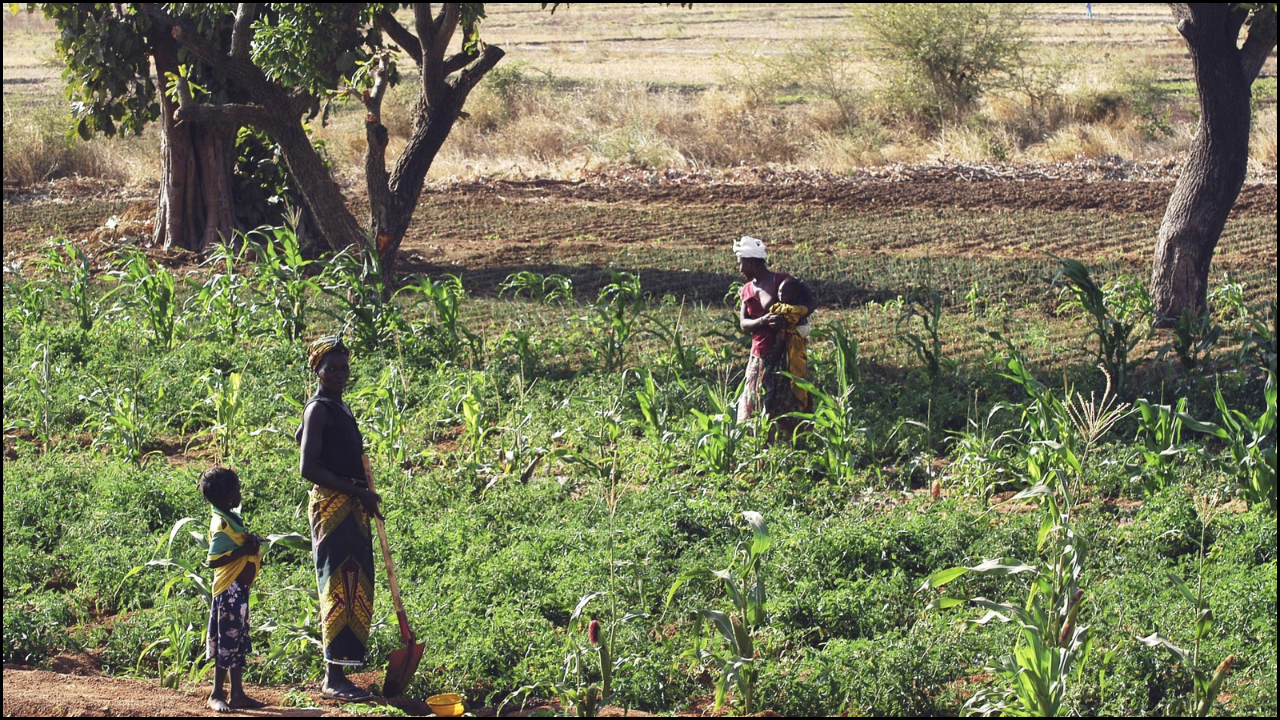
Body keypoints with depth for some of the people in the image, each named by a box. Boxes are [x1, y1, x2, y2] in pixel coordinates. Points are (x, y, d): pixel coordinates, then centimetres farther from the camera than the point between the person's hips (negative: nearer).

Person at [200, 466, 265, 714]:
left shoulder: (231, 518, 10)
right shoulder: (221, 525, -19)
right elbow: (214, 560, -25)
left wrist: (252, 543, 3)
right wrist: (244, 550, -24)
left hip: (239, 589, 10)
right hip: (229, 590, -10)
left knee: (238, 643, 13)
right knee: (228, 642, -4)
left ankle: (238, 694, 19)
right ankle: (216, 695, 3)